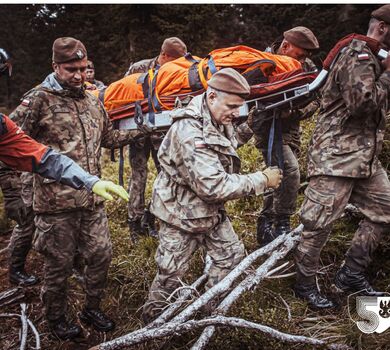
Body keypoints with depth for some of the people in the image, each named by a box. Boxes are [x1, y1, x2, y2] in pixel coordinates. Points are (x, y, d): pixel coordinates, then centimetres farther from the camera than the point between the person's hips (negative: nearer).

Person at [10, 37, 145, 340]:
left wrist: (139, 132, 12)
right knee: (59, 264, 10)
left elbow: (108, 137, 21)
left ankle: (92, 309, 37)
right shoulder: (39, 99, -10)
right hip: (56, 202, -5)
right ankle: (56, 318, 35)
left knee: (101, 255, 14)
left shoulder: (92, 101, 10)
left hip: (92, 199, 6)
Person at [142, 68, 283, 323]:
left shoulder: (220, 122, -1)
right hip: (183, 212, -8)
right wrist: (262, 180, -26)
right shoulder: (191, 132, -32)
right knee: (172, 271, 7)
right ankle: (153, 317, 33)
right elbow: (214, 186, -34)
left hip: (211, 209, 8)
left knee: (232, 254, 11)